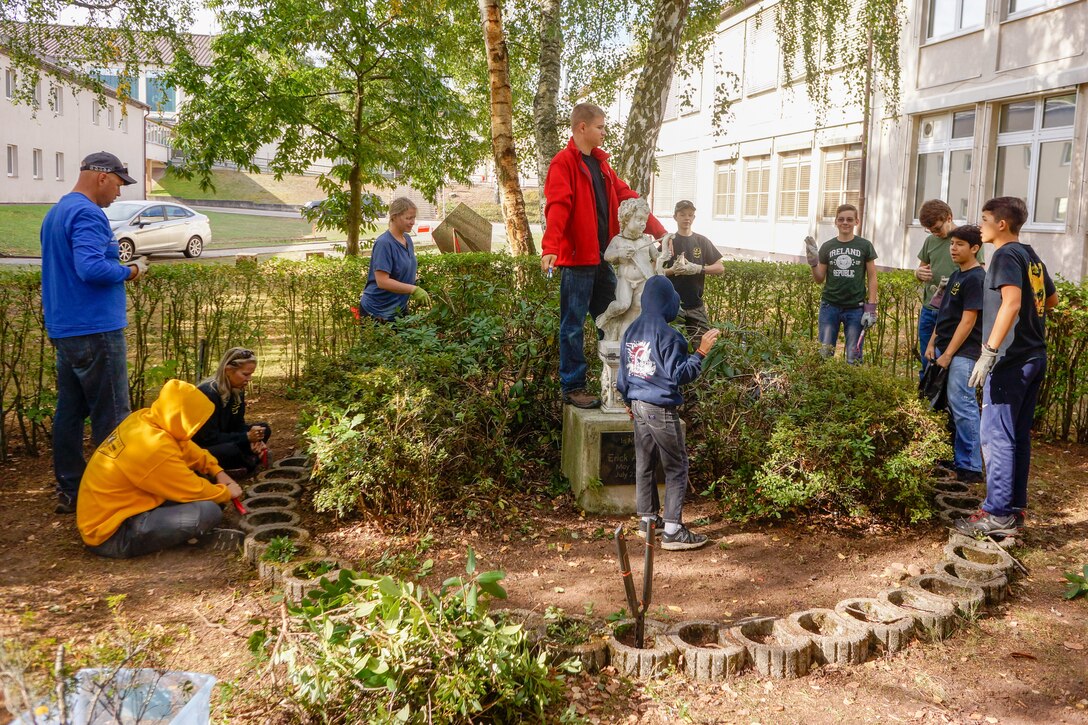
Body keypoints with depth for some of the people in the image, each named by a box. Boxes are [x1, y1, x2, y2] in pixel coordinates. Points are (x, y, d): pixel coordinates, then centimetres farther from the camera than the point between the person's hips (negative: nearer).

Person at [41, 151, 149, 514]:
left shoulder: (56, 212, 18)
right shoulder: (87, 213, -14)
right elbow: (91, 268, -27)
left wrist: (118, 268, 16)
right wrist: (130, 272, -11)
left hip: (64, 330, 10)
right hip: (94, 330, -10)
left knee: (70, 412, 13)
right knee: (111, 416, -3)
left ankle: (69, 490, 20)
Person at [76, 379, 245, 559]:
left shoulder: (144, 418, -4)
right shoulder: (154, 448, -29)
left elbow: (185, 448, 15)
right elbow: (196, 491, -15)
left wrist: (218, 471, 8)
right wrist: (227, 492, 3)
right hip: (111, 535, -9)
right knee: (209, 512, -20)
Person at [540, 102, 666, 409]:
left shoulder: (601, 163, 17)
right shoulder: (563, 163, -9)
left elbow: (627, 198, 18)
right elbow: (557, 207, -22)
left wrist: (659, 231, 14)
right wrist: (550, 248, -36)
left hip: (603, 256, 8)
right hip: (576, 257, -8)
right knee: (573, 325, 1)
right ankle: (572, 388, 11)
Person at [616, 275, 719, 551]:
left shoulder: (632, 330, 6)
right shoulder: (666, 334, -17)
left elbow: (623, 371, 14)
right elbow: (678, 375, -17)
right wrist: (701, 352, -16)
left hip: (638, 406, 8)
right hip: (661, 409, -8)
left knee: (644, 464, 16)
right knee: (677, 468, 0)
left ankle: (647, 519, 27)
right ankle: (673, 531, 0)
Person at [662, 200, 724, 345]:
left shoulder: (702, 242, 8)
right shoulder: (669, 241, 3)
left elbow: (720, 268, 6)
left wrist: (699, 268, -11)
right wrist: (672, 270, -19)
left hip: (696, 306, 2)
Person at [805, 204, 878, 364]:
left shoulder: (864, 246, 1)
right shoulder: (827, 247, 5)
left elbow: (872, 278, 3)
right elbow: (820, 280, 9)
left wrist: (871, 308, -5)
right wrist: (813, 262, -9)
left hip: (855, 308, -1)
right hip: (829, 306, 1)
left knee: (853, 358, 3)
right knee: (824, 354, 3)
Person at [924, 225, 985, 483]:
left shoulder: (975, 279, -12)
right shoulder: (956, 275, 16)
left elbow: (968, 321, -16)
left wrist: (948, 355, -16)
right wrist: (932, 344, 13)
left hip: (962, 354, -9)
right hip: (945, 349, 9)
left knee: (962, 408, -9)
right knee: (950, 407, 14)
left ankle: (971, 468, -3)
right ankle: (955, 459, 24)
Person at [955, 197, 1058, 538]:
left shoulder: (1006, 255, -12)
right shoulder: (1031, 256, 15)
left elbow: (1011, 301, -27)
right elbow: (1051, 299, 27)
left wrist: (989, 352, -28)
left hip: (1010, 360, -9)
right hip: (1034, 357, 9)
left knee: (996, 435, -6)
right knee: (1018, 435, 13)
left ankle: (998, 515, -3)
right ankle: (1015, 508, 19)